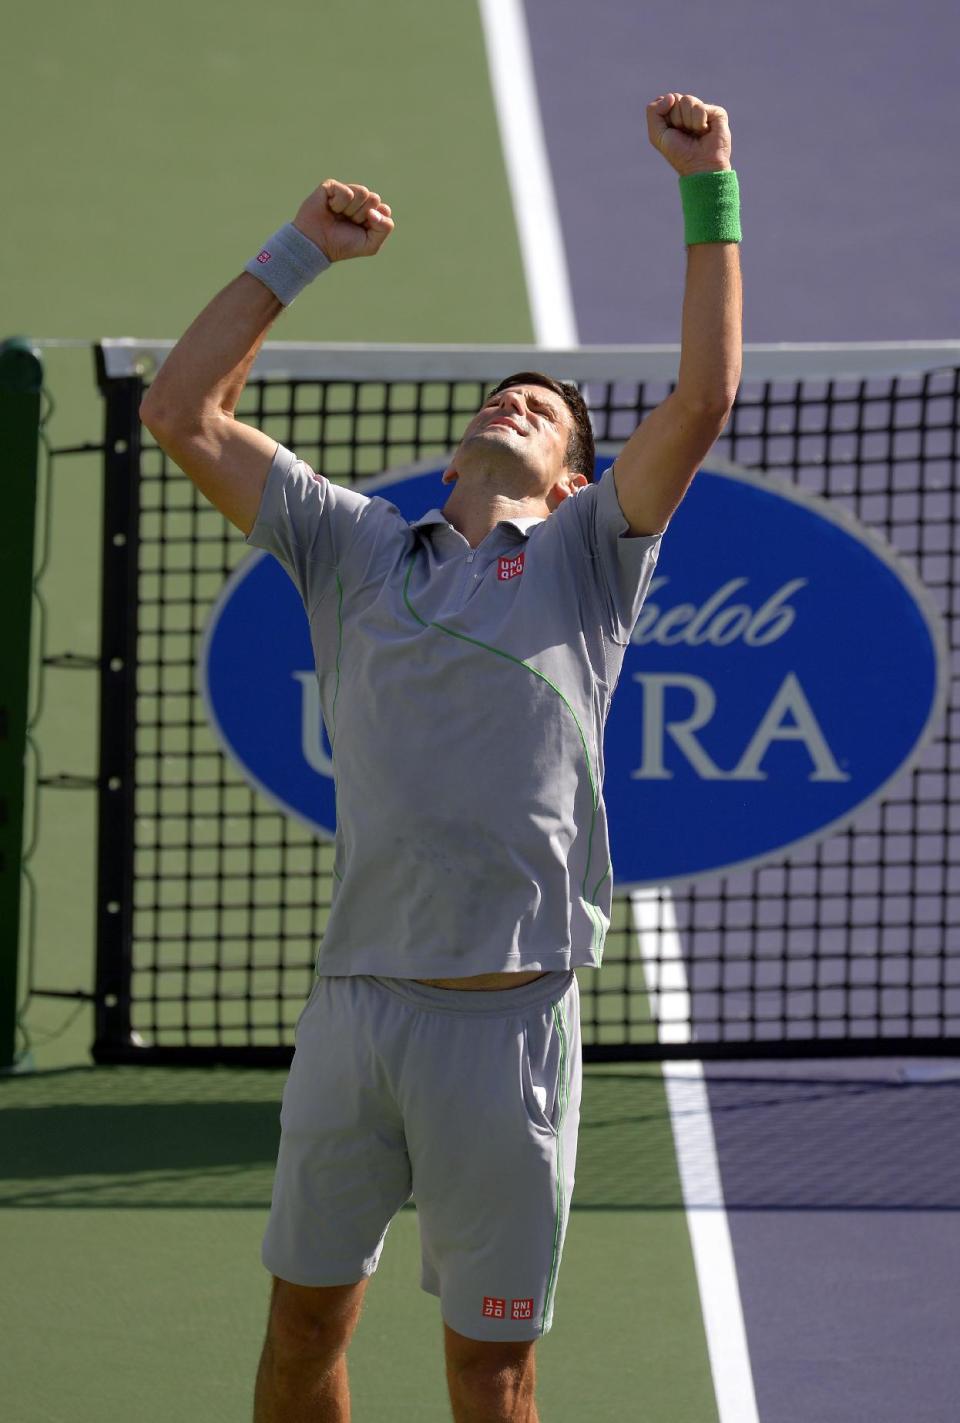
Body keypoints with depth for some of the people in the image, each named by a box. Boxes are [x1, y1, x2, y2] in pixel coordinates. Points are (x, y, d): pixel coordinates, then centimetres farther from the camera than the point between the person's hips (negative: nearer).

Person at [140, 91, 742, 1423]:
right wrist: (296, 254, 16)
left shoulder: (586, 554, 11)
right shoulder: (357, 546, 17)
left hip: (508, 1016, -2)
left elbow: (703, 399, 0)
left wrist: (707, 192, -2)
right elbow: (184, 415, 16)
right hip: (355, 1002, 2)